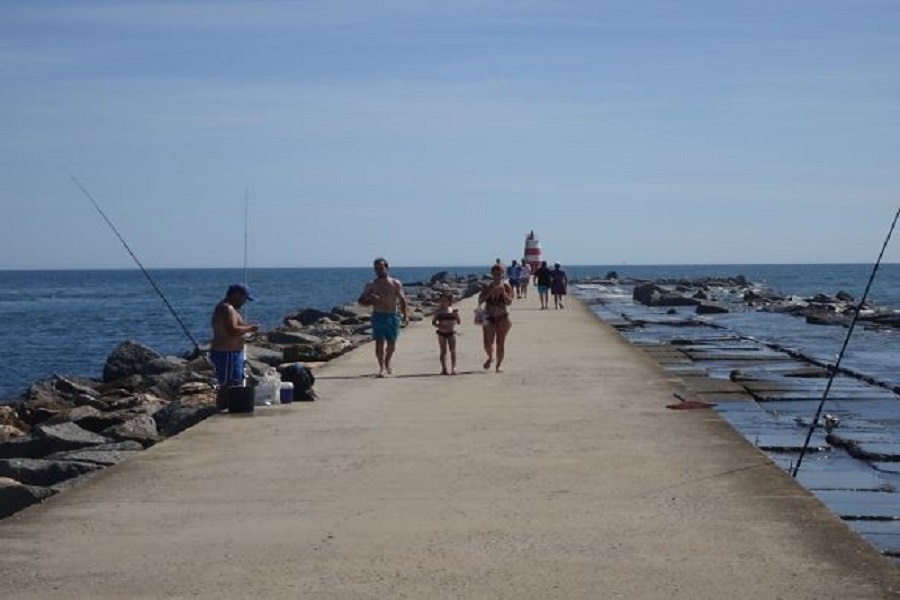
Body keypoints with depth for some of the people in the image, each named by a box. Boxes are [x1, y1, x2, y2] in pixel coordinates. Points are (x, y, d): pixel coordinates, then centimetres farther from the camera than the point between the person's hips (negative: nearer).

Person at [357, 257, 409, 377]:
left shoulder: (396, 284, 6)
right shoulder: (371, 285, 6)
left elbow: (402, 300, 8)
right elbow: (361, 300, 6)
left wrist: (405, 315, -2)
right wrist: (371, 301, -14)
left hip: (393, 316, 1)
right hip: (378, 316, -1)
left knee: (391, 343, 9)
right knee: (379, 342, -12)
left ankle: (387, 363, 33)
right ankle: (382, 368, -14)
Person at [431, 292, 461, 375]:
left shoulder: (453, 310, -1)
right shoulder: (439, 310, -1)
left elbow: (459, 322, 1)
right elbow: (433, 322, 0)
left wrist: (456, 315, -18)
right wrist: (440, 326, -16)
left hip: (451, 332, 0)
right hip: (442, 333, 0)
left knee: (453, 350, -3)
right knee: (443, 351, 3)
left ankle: (453, 368, -1)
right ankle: (444, 369, 8)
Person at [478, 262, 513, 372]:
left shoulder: (506, 286, -3)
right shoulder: (488, 287, 0)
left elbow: (509, 302, -12)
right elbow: (480, 300, -9)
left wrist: (503, 292, -27)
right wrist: (490, 292, -19)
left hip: (502, 317, -1)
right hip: (489, 316, 1)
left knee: (500, 342, -4)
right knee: (487, 343, -2)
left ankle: (498, 365, 8)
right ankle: (490, 358, 29)